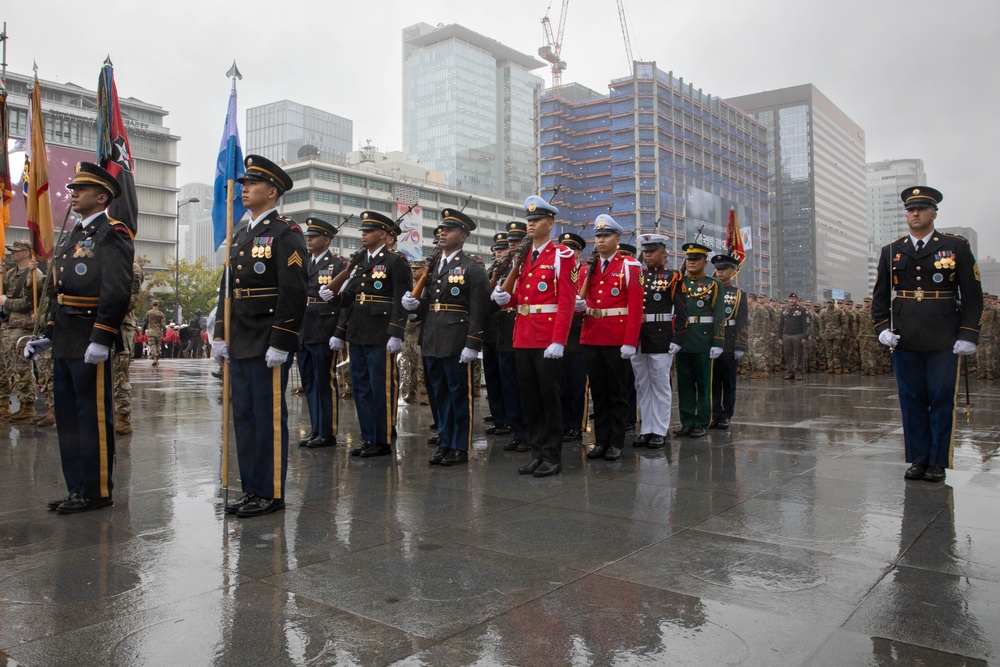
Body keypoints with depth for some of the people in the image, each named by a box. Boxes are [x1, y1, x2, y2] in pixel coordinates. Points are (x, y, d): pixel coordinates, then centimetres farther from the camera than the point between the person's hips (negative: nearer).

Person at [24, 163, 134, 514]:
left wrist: (100, 340, -23)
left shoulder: (112, 234, -9)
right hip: (64, 343, 10)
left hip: (91, 341, -10)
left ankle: (98, 491, 7)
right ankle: (77, 489, 24)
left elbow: (117, 292, -19)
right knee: (67, 416, 14)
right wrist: (47, 335, 20)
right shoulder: (73, 235, 20)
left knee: (94, 416, -3)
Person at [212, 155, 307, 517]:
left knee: (269, 418, -1)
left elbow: (294, 292, -15)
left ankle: (271, 493, 9)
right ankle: (252, 488, 23)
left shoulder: (286, 233, -8)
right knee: (243, 417, 12)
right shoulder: (240, 233, 17)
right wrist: (220, 335, 14)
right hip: (239, 344, 8)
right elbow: (227, 287, 20)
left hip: (267, 345, -8)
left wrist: (280, 343, -19)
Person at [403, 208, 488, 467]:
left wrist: (472, 344, -17)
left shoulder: (473, 266, -5)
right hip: (432, 341, 7)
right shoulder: (432, 266, 16)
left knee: (460, 395, 2)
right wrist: (414, 303, -2)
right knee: (440, 395, 13)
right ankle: (444, 444, 24)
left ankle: (460, 448, 11)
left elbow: (478, 309, -11)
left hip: (456, 343, -7)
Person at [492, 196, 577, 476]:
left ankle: (553, 456, 10)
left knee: (549, 396, 0)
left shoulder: (562, 255, -6)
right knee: (529, 397, 10)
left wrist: (558, 341, -20)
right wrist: (504, 297, -3)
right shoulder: (523, 257, 15)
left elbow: (567, 302, -13)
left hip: (548, 338, -7)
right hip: (523, 336, 7)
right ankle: (537, 453, 20)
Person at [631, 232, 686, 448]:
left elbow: (681, 311, -5)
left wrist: (677, 338, -12)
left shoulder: (674, 277, -1)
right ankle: (646, 429, 17)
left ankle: (660, 431, 9)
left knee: (660, 385, 1)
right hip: (637, 338, 5)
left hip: (661, 338, -5)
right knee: (642, 385, 8)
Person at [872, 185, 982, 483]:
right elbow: (879, 295, 13)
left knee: (942, 401, 3)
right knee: (912, 401, 7)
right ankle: (918, 459, 17)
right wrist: (882, 327, 0)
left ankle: (938, 462, 13)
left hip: (943, 342, -2)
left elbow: (973, 294, 1)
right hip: (904, 342, 2)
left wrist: (967, 335, -6)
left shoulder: (957, 247, 3)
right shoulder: (891, 251, 10)